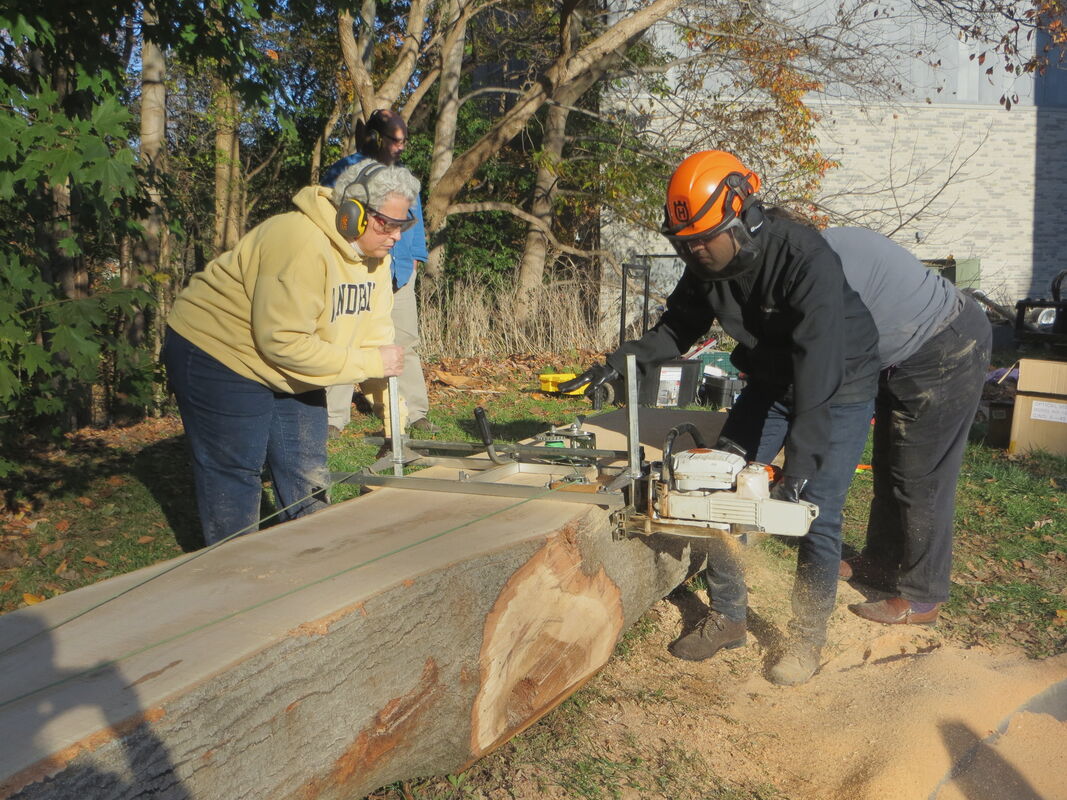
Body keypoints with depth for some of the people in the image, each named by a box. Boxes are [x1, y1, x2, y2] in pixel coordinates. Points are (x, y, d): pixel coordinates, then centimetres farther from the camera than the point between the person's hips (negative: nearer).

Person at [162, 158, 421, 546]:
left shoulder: (375, 254, -4)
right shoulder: (301, 244, -32)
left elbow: (376, 334, -3)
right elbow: (282, 342, -33)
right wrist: (369, 362, -29)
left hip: (291, 369, 9)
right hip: (222, 356, -8)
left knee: (308, 481, 13)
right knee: (234, 481, 0)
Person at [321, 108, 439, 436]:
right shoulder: (345, 171, 1)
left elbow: (414, 221, 22)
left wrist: (414, 259, 11)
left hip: (398, 275, 5)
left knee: (406, 345, 5)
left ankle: (415, 413, 12)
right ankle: (333, 418, 2)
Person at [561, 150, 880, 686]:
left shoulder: (804, 258, -35)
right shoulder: (705, 266, -13)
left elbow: (818, 362, -41)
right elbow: (678, 328, -1)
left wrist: (798, 465, -46)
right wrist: (619, 363, -18)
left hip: (840, 387, -6)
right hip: (770, 384, 6)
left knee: (817, 515, -8)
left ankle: (808, 637, 12)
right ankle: (727, 619, 14)